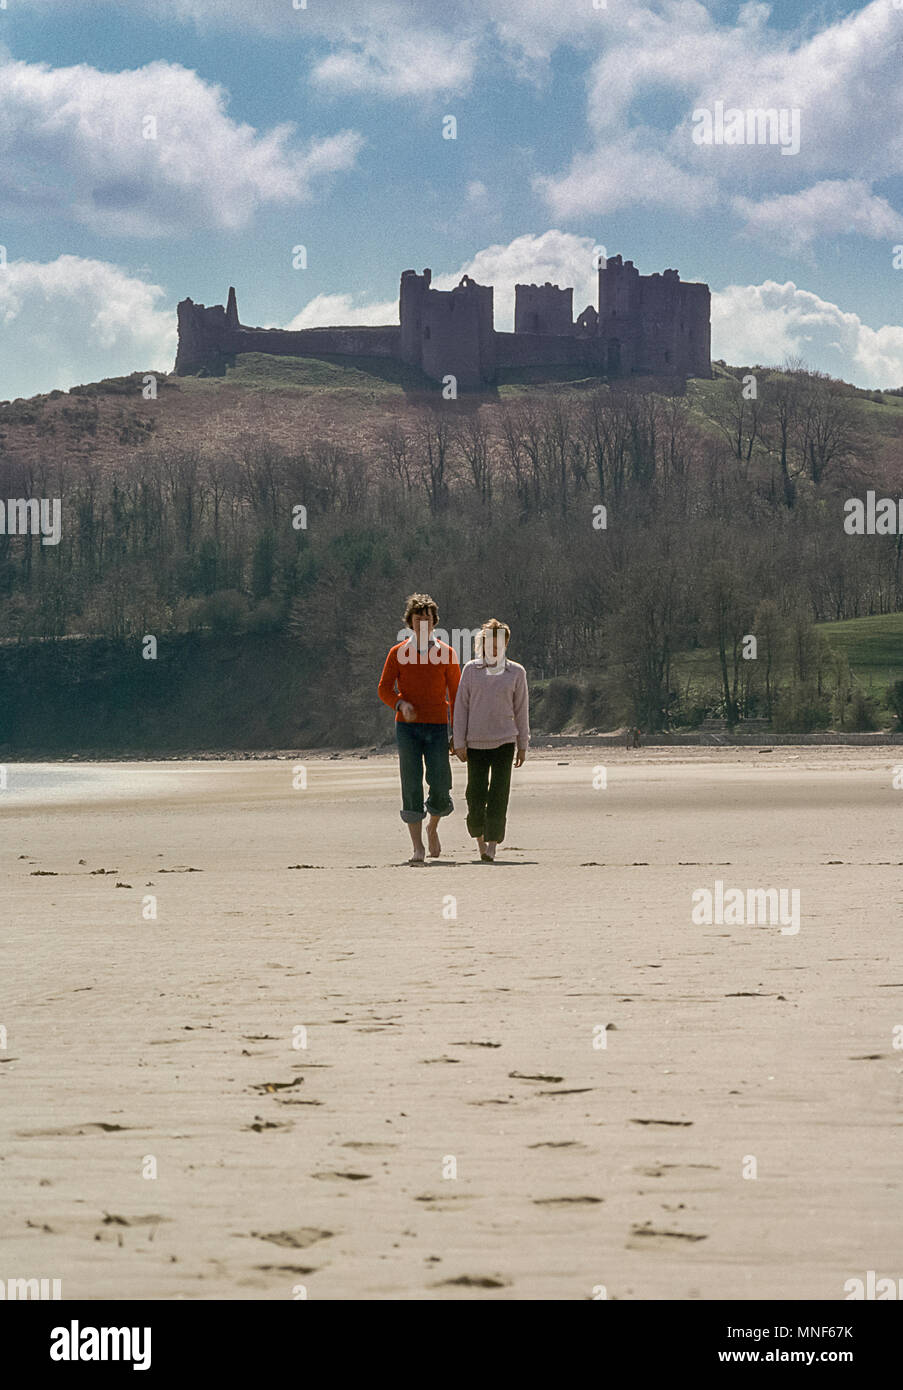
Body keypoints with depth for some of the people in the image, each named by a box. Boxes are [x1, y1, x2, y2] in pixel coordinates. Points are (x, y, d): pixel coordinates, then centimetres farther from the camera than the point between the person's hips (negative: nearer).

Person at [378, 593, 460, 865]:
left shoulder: (446, 653, 6)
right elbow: (384, 689, 3)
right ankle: (417, 847, -2)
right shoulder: (398, 653, 6)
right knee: (411, 787, -5)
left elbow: (456, 694, 7)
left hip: (437, 727, 0)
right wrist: (401, 704, -18)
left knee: (440, 786, -5)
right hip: (407, 727, 0)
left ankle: (432, 827, 26)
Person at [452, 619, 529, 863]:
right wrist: (459, 742, 0)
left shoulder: (516, 672, 5)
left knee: (498, 796, -8)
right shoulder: (471, 670, 5)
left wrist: (523, 745, 9)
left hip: (504, 742, -1)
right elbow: (461, 706, 6)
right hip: (475, 742, 1)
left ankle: (492, 847, -7)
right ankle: (480, 840, 20)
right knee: (476, 795, 0)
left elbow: (521, 710, 10)